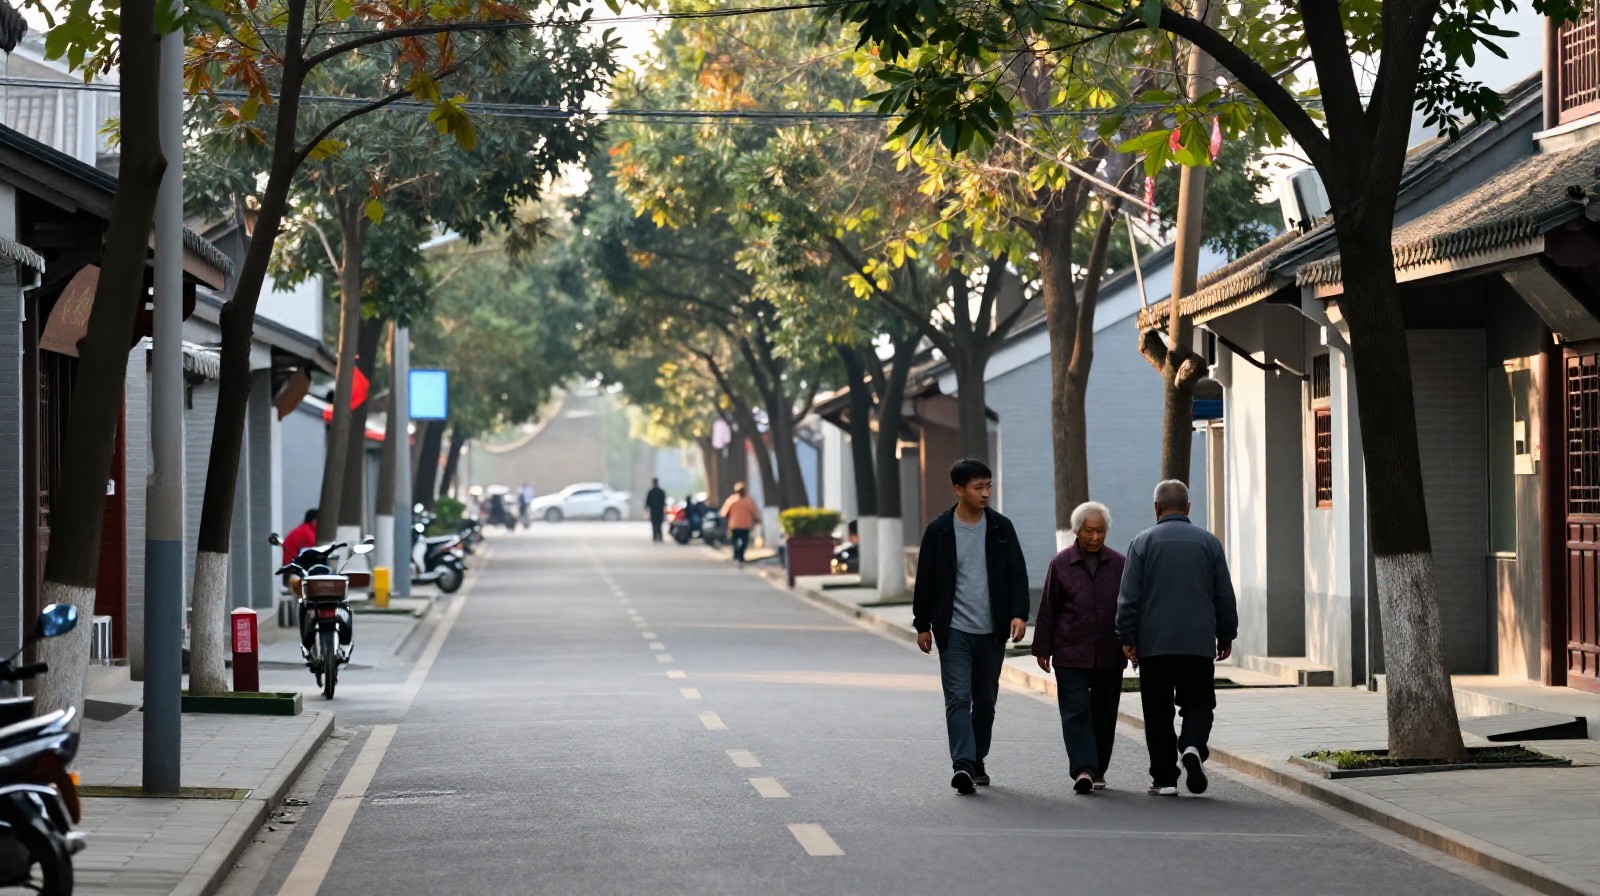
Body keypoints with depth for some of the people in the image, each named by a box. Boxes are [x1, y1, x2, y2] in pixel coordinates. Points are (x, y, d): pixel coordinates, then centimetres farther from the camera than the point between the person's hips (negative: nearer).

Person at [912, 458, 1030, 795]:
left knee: (985, 701, 10)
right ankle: (963, 764, -19)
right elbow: (925, 580, 4)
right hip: (954, 629, -2)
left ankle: (978, 762, 23)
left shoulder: (1001, 527, 4)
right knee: (958, 698, -12)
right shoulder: (939, 530, -1)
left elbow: (1017, 574, 3)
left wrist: (1018, 613, -10)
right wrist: (922, 625, 4)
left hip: (991, 631, 3)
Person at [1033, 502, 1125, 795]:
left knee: (1104, 714, 8)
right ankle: (1083, 770, -17)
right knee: (1076, 712, -10)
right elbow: (1048, 609, 4)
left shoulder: (1119, 564, 7)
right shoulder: (1061, 564, 3)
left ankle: (1098, 771, 19)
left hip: (1109, 656, 2)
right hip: (1071, 655, -2)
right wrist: (1043, 649, 2)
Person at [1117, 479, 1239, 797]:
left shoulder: (1143, 542, 0)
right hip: (1199, 643, 1)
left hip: (1154, 643, -1)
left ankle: (1164, 779, 3)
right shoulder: (1209, 542, 6)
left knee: (1158, 712, 5)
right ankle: (1192, 748, -18)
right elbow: (1225, 596, 8)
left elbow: (1129, 597, -3)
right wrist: (1226, 637, 17)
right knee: (1198, 703, 10)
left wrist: (1128, 639, 1)